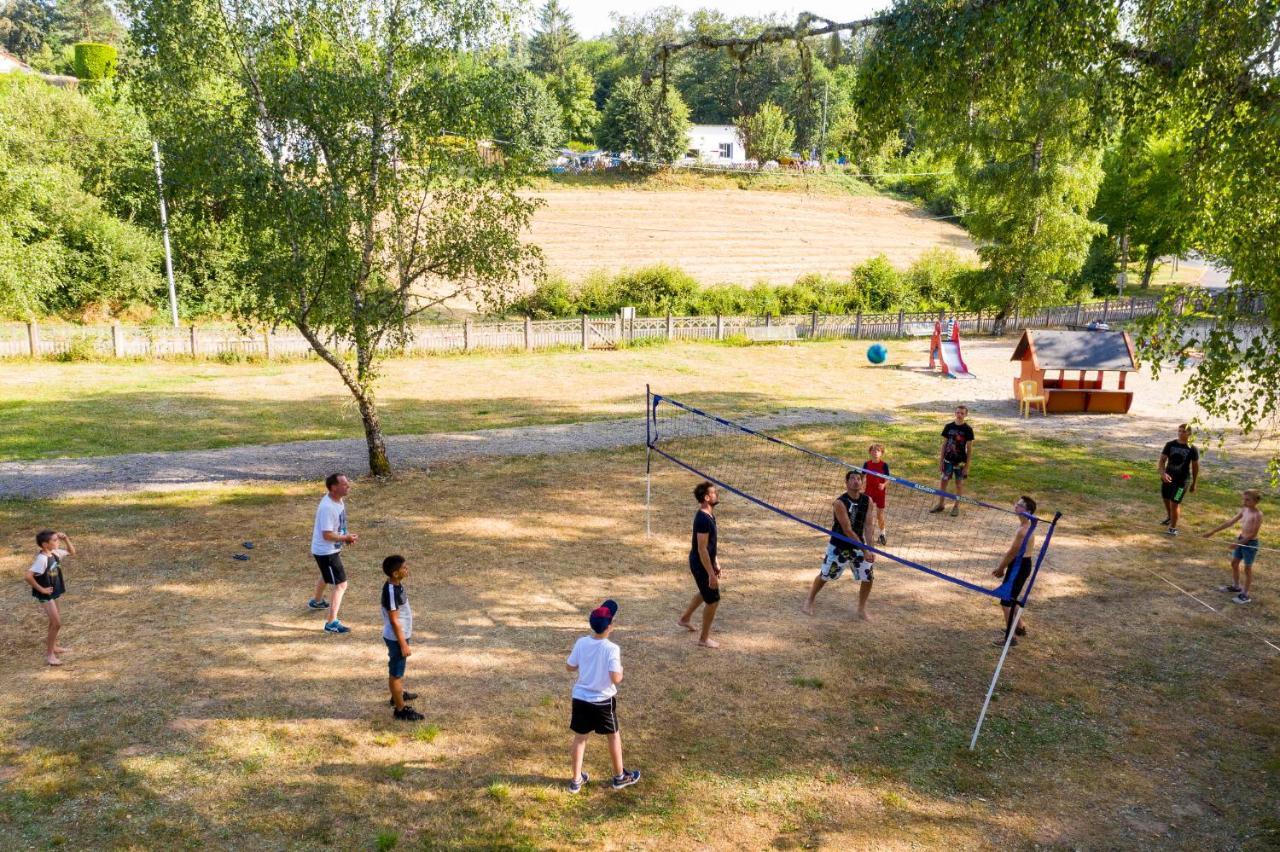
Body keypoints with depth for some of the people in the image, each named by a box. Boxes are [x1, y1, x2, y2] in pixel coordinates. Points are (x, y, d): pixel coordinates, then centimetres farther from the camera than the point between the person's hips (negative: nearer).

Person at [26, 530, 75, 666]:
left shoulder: (55, 553, -1)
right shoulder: (42, 559, -27)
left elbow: (72, 552, 15)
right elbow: (28, 576, -34)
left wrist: (66, 539, -1)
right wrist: (41, 589, -23)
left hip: (53, 593, 9)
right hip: (46, 595, -9)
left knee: (55, 621, 22)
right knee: (57, 623, -9)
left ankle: (53, 646, 39)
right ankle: (49, 654, 2)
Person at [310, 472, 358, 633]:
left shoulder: (339, 500, -1)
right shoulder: (327, 508, -31)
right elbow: (327, 535, -30)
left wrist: (345, 536, 1)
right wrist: (346, 538, -20)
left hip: (331, 549, 10)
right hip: (326, 551, -10)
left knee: (327, 576, 33)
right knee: (341, 584, -9)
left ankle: (317, 601, 59)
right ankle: (331, 623, -4)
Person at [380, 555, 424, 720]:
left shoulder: (396, 584, -1)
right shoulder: (391, 591, -29)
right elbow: (394, 621, -25)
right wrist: (403, 644, -20)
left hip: (401, 635, 9)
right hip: (396, 638, -9)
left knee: (398, 669, 27)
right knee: (396, 673, 4)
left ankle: (398, 694, 47)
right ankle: (400, 710, 15)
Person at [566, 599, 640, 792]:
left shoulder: (581, 643, -8)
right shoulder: (612, 649, -22)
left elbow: (570, 667, 3)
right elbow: (616, 679, -23)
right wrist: (620, 667, -3)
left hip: (581, 698, 4)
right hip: (604, 701, -3)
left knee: (580, 737, 16)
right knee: (614, 736, 17)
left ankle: (576, 780, 24)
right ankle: (620, 777, 31)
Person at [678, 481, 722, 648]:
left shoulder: (709, 515, 3)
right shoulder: (703, 520, -29)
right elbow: (702, 549, -28)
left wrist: (716, 563, 20)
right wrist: (711, 574, -25)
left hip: (704, 562, 10)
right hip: (701, 564, -10)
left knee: (705, 593, 30)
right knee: (713, 600, 1)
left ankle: (685, 619, 49)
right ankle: (704, 638, 16)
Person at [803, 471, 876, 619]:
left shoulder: (867, 501, -7)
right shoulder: (839, 503, -23)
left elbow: (867, 526, -4)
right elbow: (847, 530, -24)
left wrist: (869, 549, -12)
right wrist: (864, 550, -25)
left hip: (858, 546, 4)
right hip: (839, 546, -4)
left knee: (868, 578, -2)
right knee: (825, 575, 9)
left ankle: (861, 610, 18)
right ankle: (809, 602, 33)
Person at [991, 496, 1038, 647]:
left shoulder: (1023, 530, -25)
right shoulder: (1025, 525, 7)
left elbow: (1012, 552, -20)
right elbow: (1013, 549, 13)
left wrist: (1000, 568, -8)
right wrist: (1002, 567, 14)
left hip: (1020, 566, -10)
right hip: (1021, 563, 10)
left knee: (1006, 601, -3)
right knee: (1011, 598, 24)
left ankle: (1009, 637, 3)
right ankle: (1020, 627, 39)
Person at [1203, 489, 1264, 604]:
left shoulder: (1257, 514, -21)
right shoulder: (1244, 510, 1)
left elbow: (1253, 533, -21)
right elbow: (1229, 522, 7)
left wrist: (1238, 543, -21)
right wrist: (1213, 531, 6)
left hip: (1250, 543, -8)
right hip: (1241, 539, 8)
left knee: (1247, 568, 4)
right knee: (1234, 563, 20)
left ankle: (1245, 595, 15)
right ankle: (1236, 586, 39)